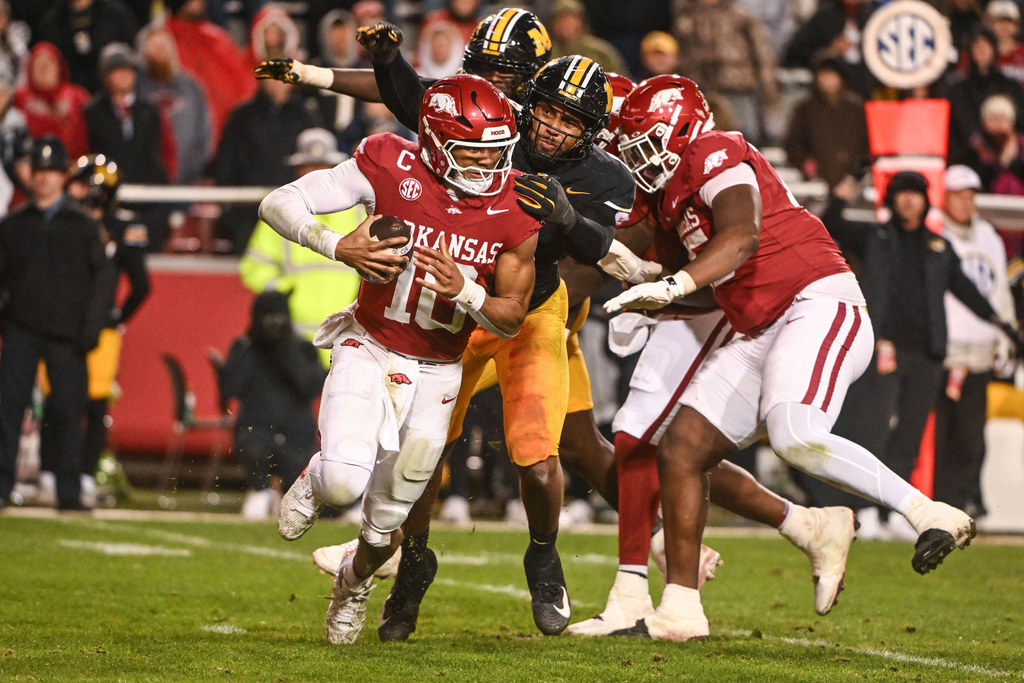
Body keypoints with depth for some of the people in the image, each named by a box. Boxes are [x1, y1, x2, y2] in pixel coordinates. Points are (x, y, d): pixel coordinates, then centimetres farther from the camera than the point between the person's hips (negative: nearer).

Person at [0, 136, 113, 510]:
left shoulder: (83, 224, 7)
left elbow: (103, 277, 5)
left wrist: (90, 328, -4)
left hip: (66, 334, -1)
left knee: (68, 412, -2)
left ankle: (69, 492, 5)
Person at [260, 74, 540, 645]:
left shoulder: (515, 210, -13)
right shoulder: (393, 169, -19)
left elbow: (511, 320, -6)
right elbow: (279, 204, -15)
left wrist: (464, 290, -27)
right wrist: (336, 246, -32)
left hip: (438, 371, 2)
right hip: (371, 349, -2)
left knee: (388, 522, 7)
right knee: (345, 481, -25)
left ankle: (355, 582, 43)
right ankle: (315, 482, 14)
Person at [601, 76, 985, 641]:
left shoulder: (714, 155, -5)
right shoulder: (672, 197, 23)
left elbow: (742, 236, -23)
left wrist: (673, 286, -34)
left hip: (820, 306, -10)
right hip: (763, 334, 10)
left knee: (794, 436, -32)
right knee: (681, 449, 1)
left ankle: (931, 513, -22)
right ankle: (680, 609, 4)